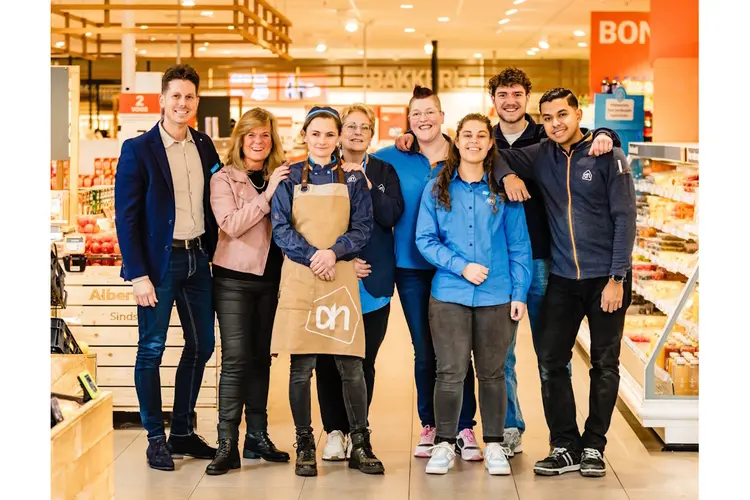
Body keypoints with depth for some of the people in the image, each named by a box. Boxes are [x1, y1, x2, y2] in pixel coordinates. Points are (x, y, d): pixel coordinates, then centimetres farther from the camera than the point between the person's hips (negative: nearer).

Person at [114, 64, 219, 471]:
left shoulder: (204, 146, 8)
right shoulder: (138, 150, -7)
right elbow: (126, 216, -10)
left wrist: (213, 253, 4)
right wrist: (138, 274, -15)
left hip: (198, 258, 6)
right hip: (159, 261, -6)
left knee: (202, 345, 10)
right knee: (151, 349, 1)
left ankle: (183, 432, 23)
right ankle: (155, 438, 11)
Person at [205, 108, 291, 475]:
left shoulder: (281, 177, 9)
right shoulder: (223, 179, -1)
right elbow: (230, 224, -14)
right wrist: (266, 195, -18)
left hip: (270, 278, 4)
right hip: (234, 278, -4)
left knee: (261, 357, 10)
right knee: (235, 358, -9)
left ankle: (257, 437, 17)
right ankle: (227, 445, -7)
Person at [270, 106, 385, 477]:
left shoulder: (352, 179, 10)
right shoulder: (291, 179, 9)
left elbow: (363, 227, 3)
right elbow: (280, 228, 1)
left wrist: (333, 252, -13)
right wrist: (311, 256, -13)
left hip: (341, 277, 0)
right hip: (299, 278, 0)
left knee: (351, 366, -2)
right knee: (301, 367, -1)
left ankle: (360, 445, 8)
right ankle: (304, 447, 9)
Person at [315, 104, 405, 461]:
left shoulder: (384, 172, 11)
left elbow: (391, 217, -3)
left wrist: (365, 184, -10)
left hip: (372, 280, 1)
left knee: (364, 360, 1)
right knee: (328, 359, -4)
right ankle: (335, 431, 7)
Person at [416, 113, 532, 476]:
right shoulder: (437, 189, 5)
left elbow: (519, 246, 5)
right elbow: (425, 239, 1)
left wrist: (519, 293, -2)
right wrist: (461, 266, -11)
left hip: (496, 296, 1)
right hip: (449, 294, 0)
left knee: (492, 373, 8)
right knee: (450, 373, -2)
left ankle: (494, 445, 19)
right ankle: (444, 443, 12)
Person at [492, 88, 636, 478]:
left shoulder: (606, 157, -6)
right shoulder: (541, 156, 4)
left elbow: (625, 218, -8)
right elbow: (496, 155, 12)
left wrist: (617, 278, -13)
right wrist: (507, 174, -11)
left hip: (606, 278, -3)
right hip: (562, 279, 4)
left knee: (605, 365, 5)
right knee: (550, 361, 0)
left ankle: (594, 447, 17)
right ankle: (565, 447, 10)